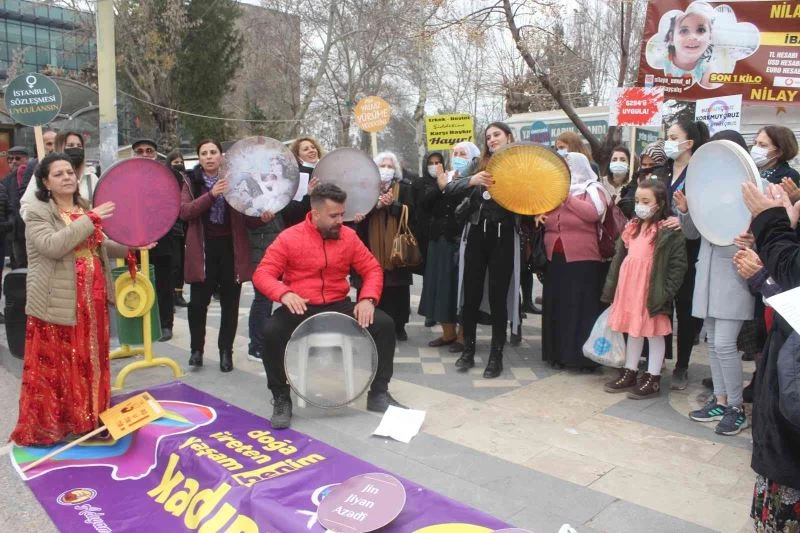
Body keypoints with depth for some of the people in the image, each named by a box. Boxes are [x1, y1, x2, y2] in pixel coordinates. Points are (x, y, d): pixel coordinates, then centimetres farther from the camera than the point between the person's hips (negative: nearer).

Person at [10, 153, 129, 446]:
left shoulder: (85, 207, 13)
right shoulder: (37, 212, -9)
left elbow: (100, 245, 21)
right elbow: (52, 246, -26)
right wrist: (90, 220, -26)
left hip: (92, 299, 7)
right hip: (57, 303, -7)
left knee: (90, 360, 14)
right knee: (54, 364, 0)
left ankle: (87, 417, 28)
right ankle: (43, 427, 14)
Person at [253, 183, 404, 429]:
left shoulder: (348, 236, 1)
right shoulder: (289, 238, -8)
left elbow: (372, 269, 6)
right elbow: (262, 274, -10)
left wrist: (368, 299, -14)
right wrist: (284, 294, -31)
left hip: (339, 306, 3)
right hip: (300, 308, -3)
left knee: (384, 323, -15)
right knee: (271, 331, -32)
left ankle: (379, 393, 1)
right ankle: (281, 399, -8)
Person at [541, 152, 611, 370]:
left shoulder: (593, 190, 0)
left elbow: (593, 213, -18)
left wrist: (567, 197, -13)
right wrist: (539, 214, -3)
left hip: (582, 260, -5)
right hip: (555, 259, 5)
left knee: (582, 308, -2)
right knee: (557, 307, 8)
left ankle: (585, 356, 4)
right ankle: (558, 353, 17)